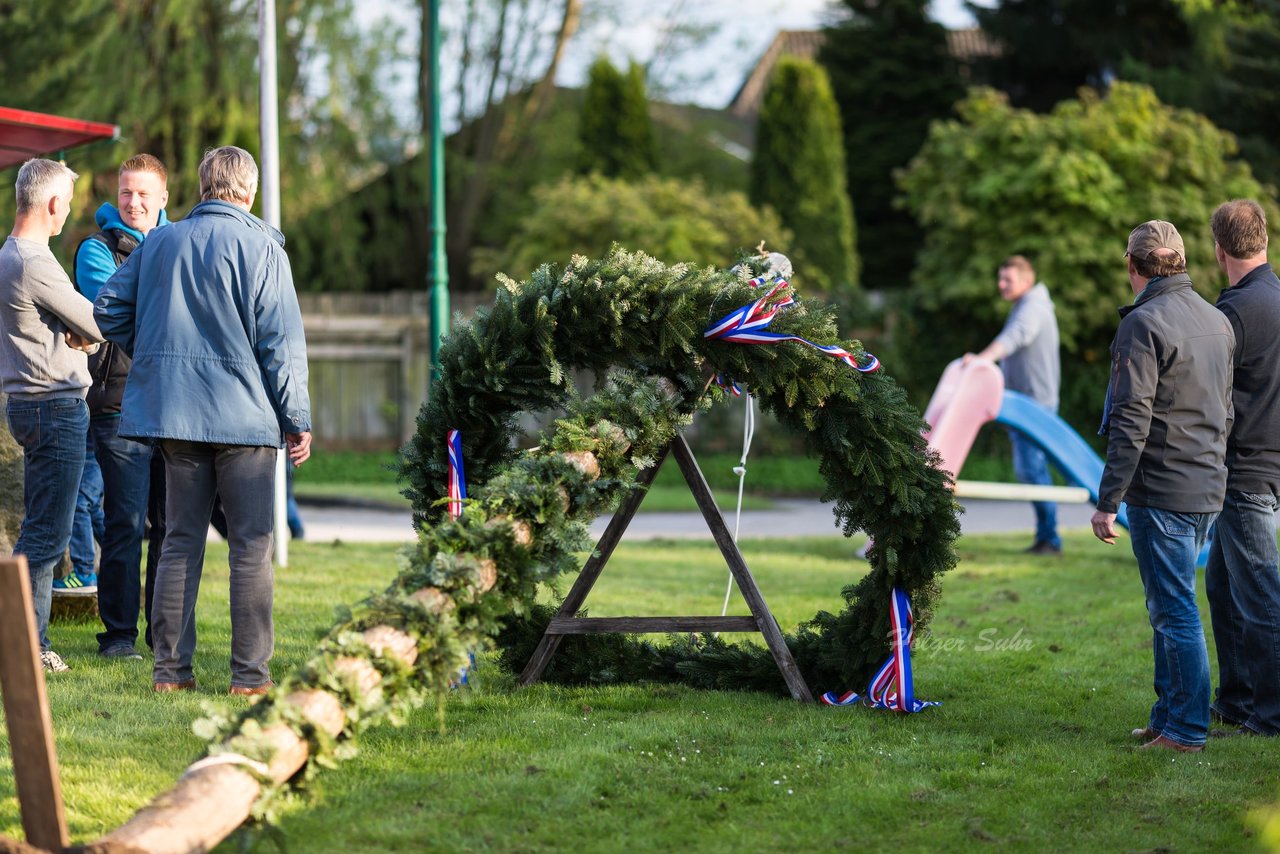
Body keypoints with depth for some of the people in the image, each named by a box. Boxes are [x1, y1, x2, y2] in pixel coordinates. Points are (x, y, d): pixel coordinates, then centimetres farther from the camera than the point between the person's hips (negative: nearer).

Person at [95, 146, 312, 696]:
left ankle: (170, 669, 10)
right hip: (244, 416, -4)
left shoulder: (159, 243, 8)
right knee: (250, 543, 1)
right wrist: (298, 419, -3)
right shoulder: (262, 248, -6)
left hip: (173, 413, 4)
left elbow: (109, 310, 11)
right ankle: (249, 673, 0)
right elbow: (281, 341, -8)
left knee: (180, 539, 10)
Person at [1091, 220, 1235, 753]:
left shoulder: (1144, 324, -14)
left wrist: (1108, 502, -15)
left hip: (1161, 492, -8)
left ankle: (1186, 729, 0)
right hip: (1209, 490, 8)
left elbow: (1131, 423, -18)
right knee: (1168, 608, 17)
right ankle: (1167, 718, 22)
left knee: (1175, 611, -3)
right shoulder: (1218, 322, 12)